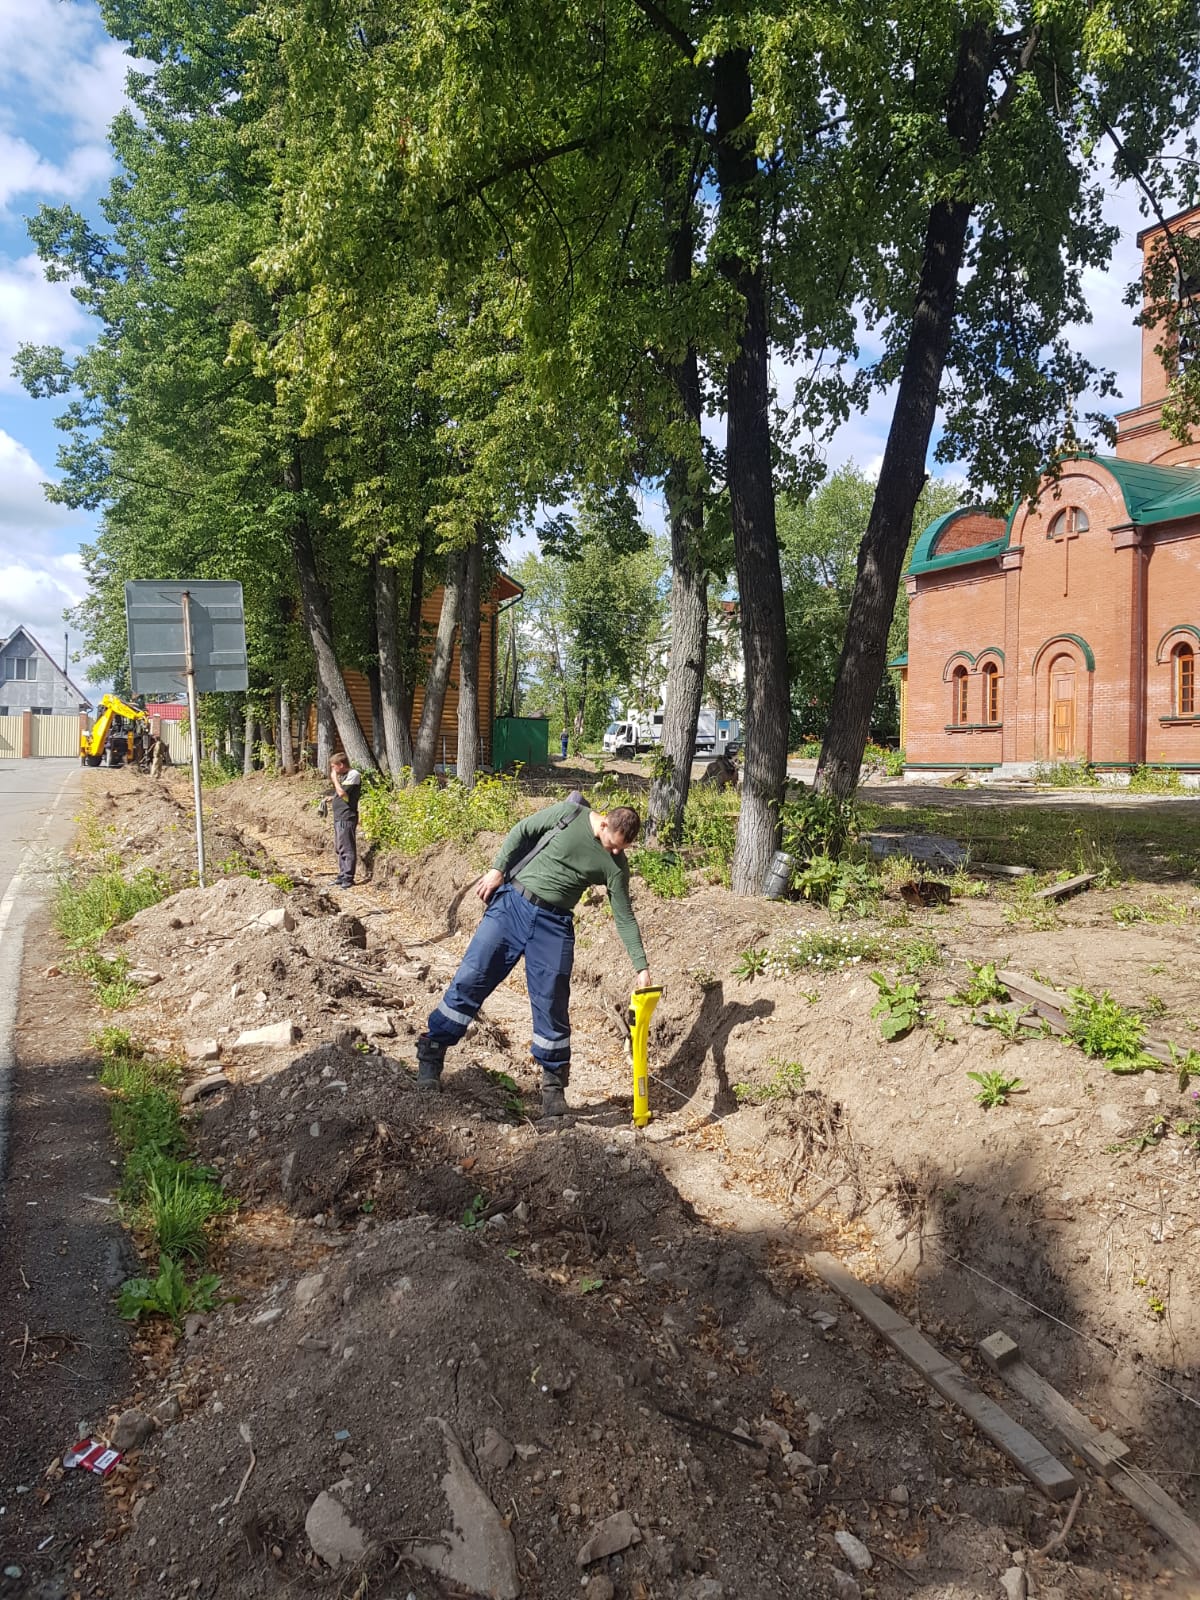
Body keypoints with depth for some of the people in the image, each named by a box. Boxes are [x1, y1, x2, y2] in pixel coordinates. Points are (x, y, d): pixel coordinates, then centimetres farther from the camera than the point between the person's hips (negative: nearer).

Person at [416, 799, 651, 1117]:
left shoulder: (615, 866, -5)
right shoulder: (569, 813, -8)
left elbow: (625, 918, 0)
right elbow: (522, 831, 3)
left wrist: (641, 967, -4)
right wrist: (497, 869, -3)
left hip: (554, 925, 1)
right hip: (511, 903, 0)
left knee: (552, 1005, 0)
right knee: (471, 978, -2)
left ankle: (554, 1084, 17)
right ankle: (430, 1053, 12)